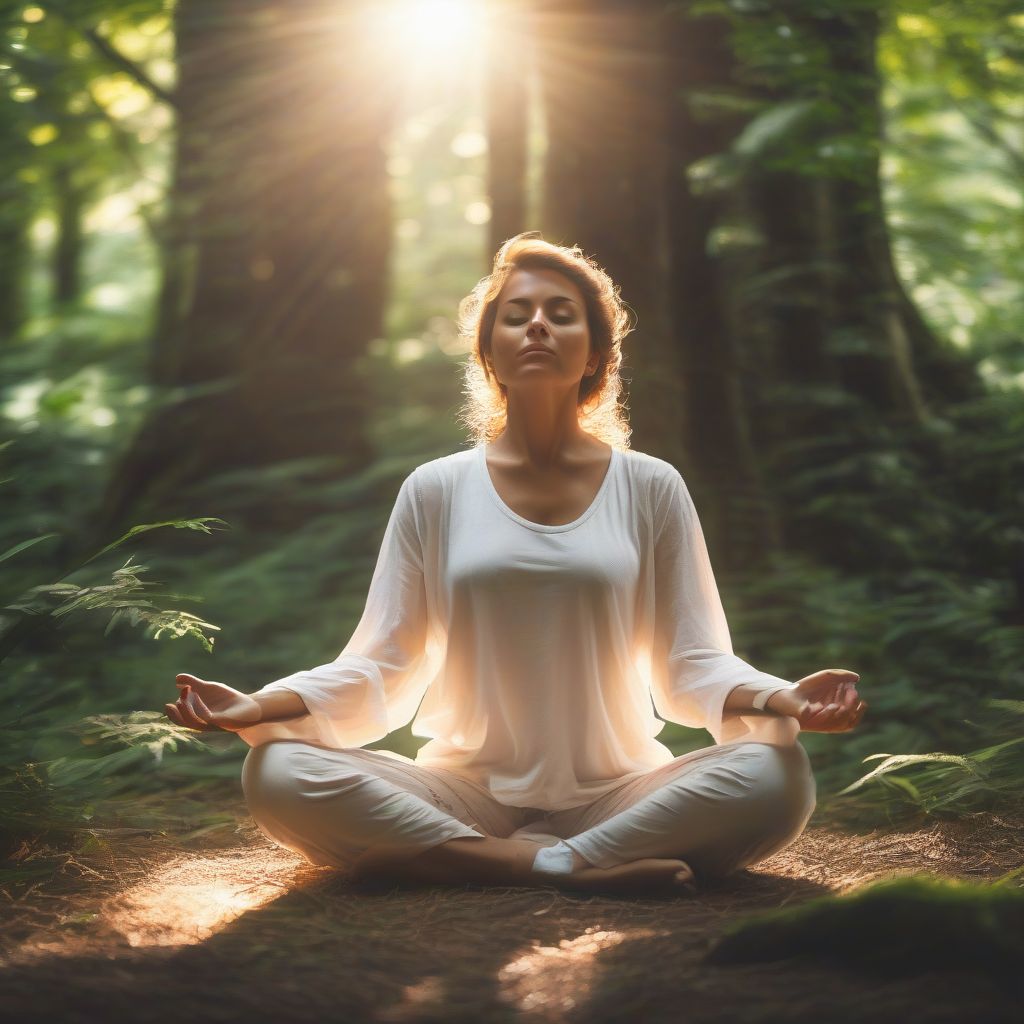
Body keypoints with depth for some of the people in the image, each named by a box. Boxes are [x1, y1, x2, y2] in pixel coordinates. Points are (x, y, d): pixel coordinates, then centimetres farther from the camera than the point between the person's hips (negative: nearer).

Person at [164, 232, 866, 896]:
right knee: (278, 774, -26)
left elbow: (693, 666, 2)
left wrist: (779, 699, -20)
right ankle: (574, 869, -25)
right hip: (465, 795, 0)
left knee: (774, 777, -30)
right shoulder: (435, 493, 7)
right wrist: (260, 707, -15)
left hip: (617, 793, 0)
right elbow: (378, 670, 4)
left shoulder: (651, 489, 6)